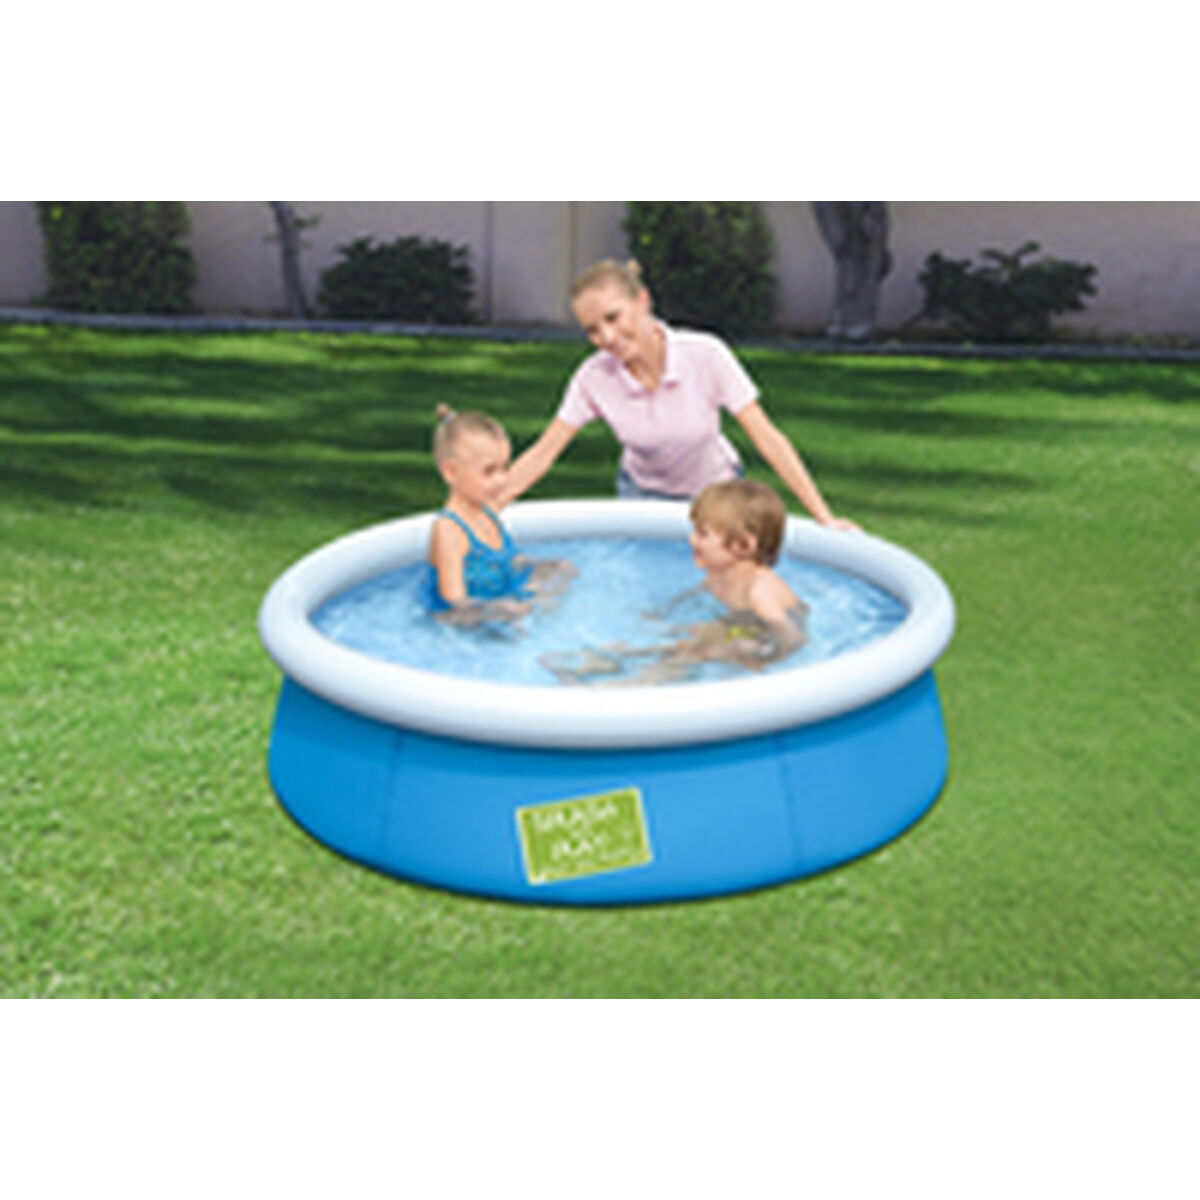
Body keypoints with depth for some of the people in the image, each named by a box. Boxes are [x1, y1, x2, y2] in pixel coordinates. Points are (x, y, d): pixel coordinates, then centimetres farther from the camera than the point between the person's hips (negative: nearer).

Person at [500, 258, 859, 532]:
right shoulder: (593, 379, -22)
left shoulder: (706, 356, -28)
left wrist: (824, 518, -29)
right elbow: (541, 455, -16)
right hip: (641, 495, 2)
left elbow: (767, 438, -26)